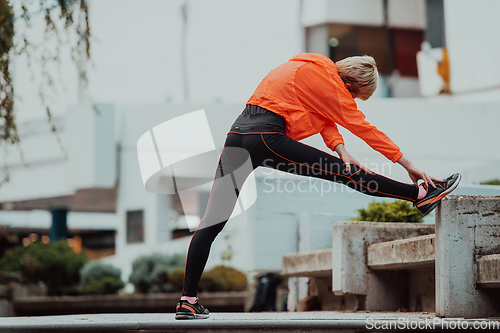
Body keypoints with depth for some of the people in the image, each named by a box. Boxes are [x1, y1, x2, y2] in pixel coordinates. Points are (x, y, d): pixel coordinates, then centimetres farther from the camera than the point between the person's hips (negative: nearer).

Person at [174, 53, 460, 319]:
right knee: (347, 173, -2)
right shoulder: (327, 81, -2)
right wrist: (407, 164, 6)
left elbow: (326, 115, 17)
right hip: (266, 137, -8)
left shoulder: (316, 68, 22)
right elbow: (362, 126, 1)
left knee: (213, 221, 4)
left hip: (237, 133, 8)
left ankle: (188, 300, 4)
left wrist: (340, 149, -1)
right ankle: (422, 194, 4)